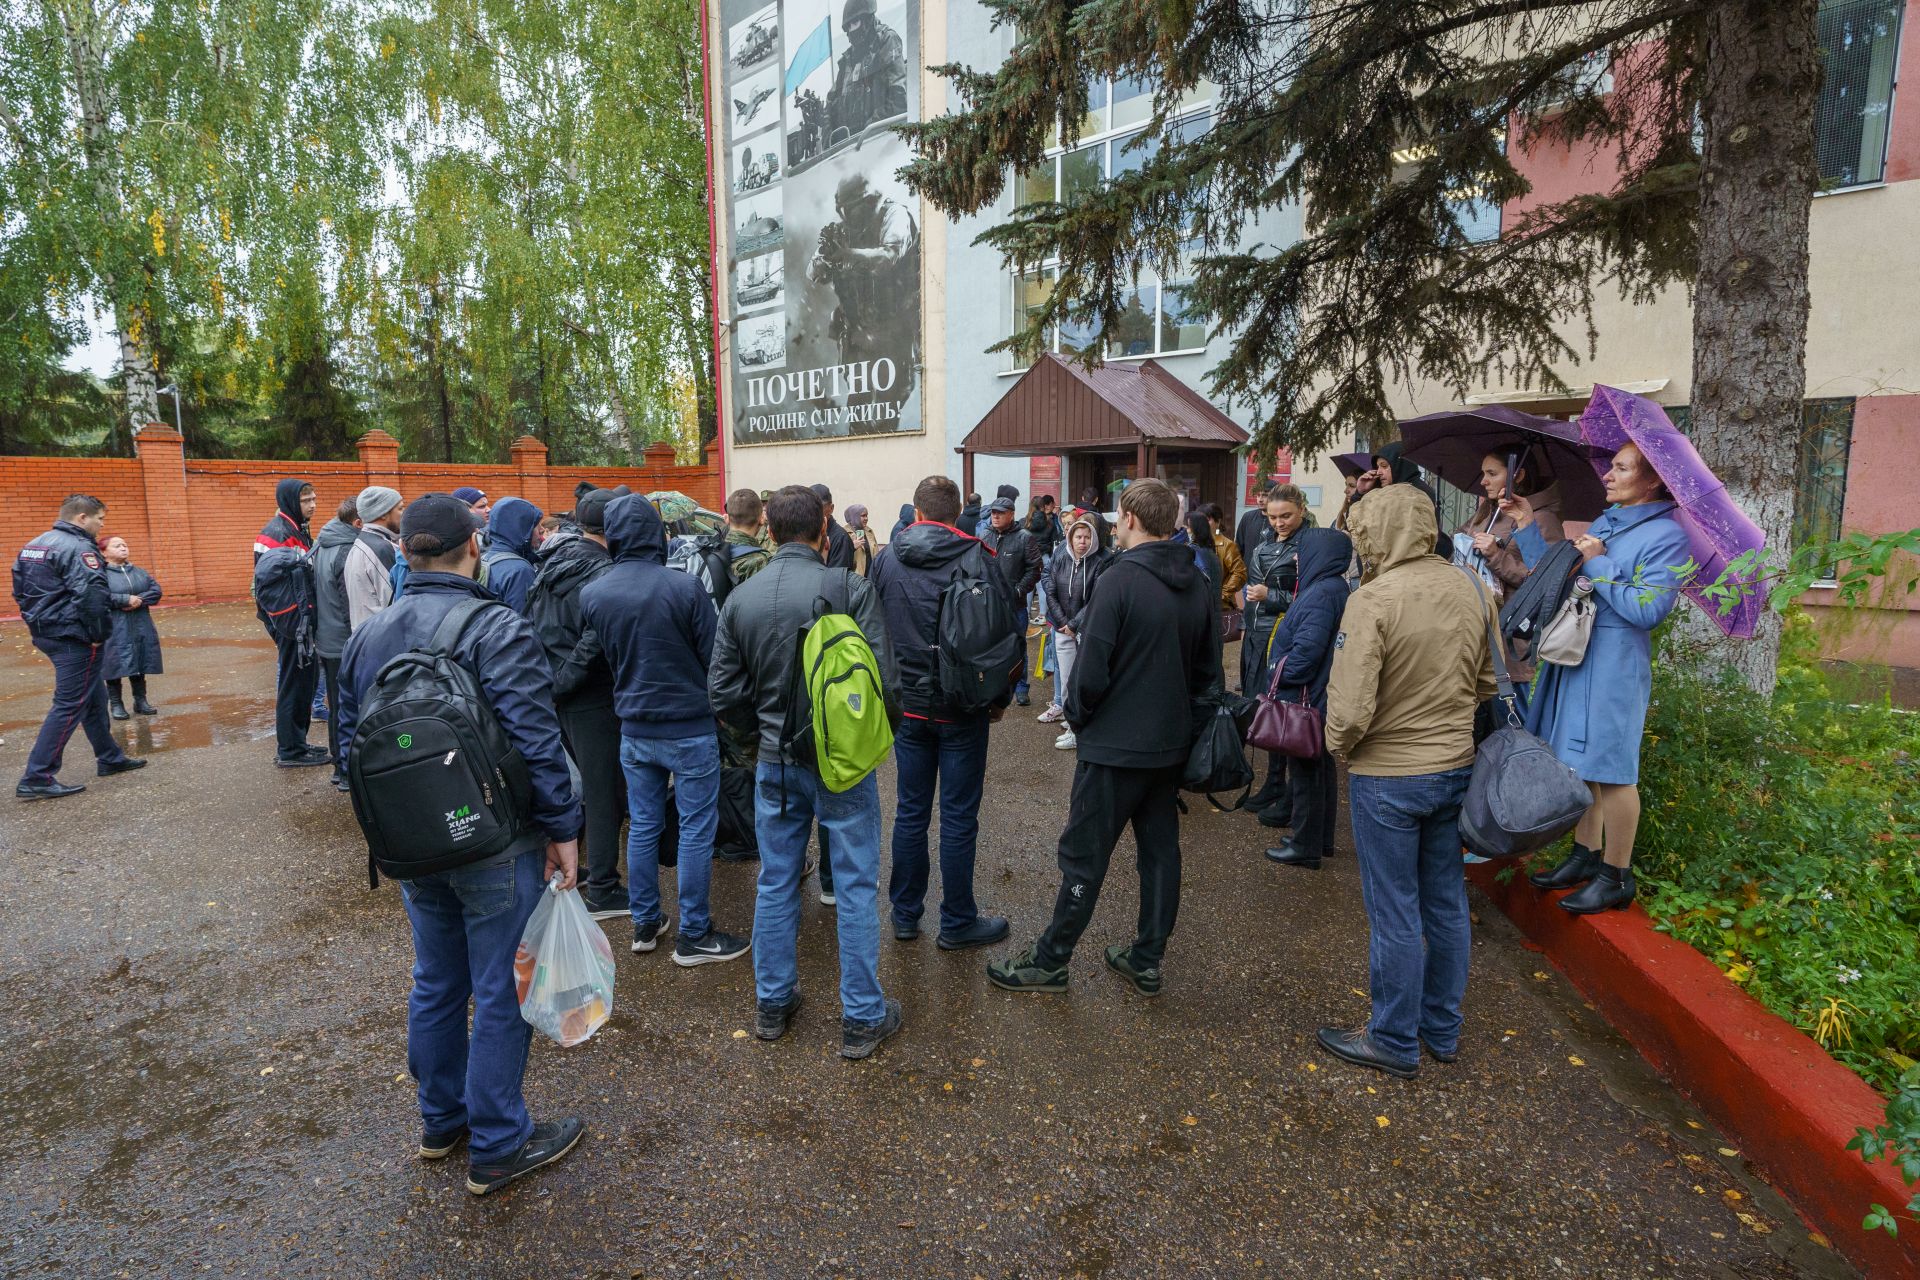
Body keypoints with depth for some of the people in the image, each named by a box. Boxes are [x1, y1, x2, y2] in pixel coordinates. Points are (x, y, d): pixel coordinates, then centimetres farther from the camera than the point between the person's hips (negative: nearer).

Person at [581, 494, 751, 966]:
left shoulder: (591, 594, -3)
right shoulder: (685, 587, -17)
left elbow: (598, 658, 8)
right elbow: (713, 657, -10)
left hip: (633, 728, 5)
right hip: (689, 727, -5)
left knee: (642, 826, 16)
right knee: (696, 829, 5)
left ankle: (645, 923, 28)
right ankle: (693, 936, 13)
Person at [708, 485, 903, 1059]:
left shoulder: (739, 598, -3)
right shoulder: (850, 589, -15)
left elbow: (723, 693, -1)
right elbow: (884, 678, -18)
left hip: (775, 760, 4)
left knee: (776, 882, 18)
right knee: (855, 886, 9)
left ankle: (772, 1004, 33)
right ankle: (862, 1018, 20)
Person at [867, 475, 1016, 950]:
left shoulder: (886, 559, 2)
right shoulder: (976, 559, -10)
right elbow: (1010, 628, -10)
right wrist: (1001, 697, 2)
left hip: (907, 706, 4)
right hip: (963, 710, -3)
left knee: (910, 811, 14)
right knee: (959, 817, 5)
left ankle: (905, 915, 25)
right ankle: (957, 923, 17)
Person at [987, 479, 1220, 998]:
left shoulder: (1120, 579, -18)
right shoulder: (1198, 585, 3)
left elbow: (1091, 669, -20)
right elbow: (1208, 669, 11)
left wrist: (1077, 716, -2)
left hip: (1116, 746, -7)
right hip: (1172, 744, 7)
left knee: (1084, 856, 4)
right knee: (1161, 849, 15)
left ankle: (1050, 960, 17)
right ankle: (1147, 959, 27)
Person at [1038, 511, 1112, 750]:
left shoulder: (1100, 563, -8)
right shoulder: (1061, 559, 5)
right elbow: (1051, 593, 6)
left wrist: (1074, 624, -11)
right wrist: (1063, 622, -3)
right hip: (1063, 629, 4)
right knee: (1065, 677, 8)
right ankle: (1071, 718, 21)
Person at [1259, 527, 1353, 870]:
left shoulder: (1321, 594, -23)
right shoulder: (1335, 588, 10)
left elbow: (1308, 648, -29)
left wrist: (1282, 674, -15)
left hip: (1306, 698, -10)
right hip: (1322, 697, 10)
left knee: (1305, 771, 1)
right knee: (1321, 768, 18)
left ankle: (1306, 847, 12)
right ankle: (1321, 840, 31)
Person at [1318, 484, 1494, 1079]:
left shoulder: (1374, 599, -22)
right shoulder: (1471, 590, -1)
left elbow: (1351, 707, -24)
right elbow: (1486, 683, 10)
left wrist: (1339, 746, -5)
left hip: (1387, 776, -7)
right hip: (1457, 767, 7)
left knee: (1395, 914, 7)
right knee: (1446, 903, 18)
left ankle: (1394, 1042, 22)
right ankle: (1442, 1030, 35)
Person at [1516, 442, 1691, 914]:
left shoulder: (1667, 535, -11)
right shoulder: (1602, 524, 13)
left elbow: (1647, 610, -20)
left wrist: (1598, 562, -17)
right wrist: (1528, 527, 10)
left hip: (1615, 667, -8)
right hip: (1575, 657, 8)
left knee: (1609, 770, -1)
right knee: (1579, 762, 15)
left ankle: (1616, 877, 13)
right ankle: (1586, 854, 30)